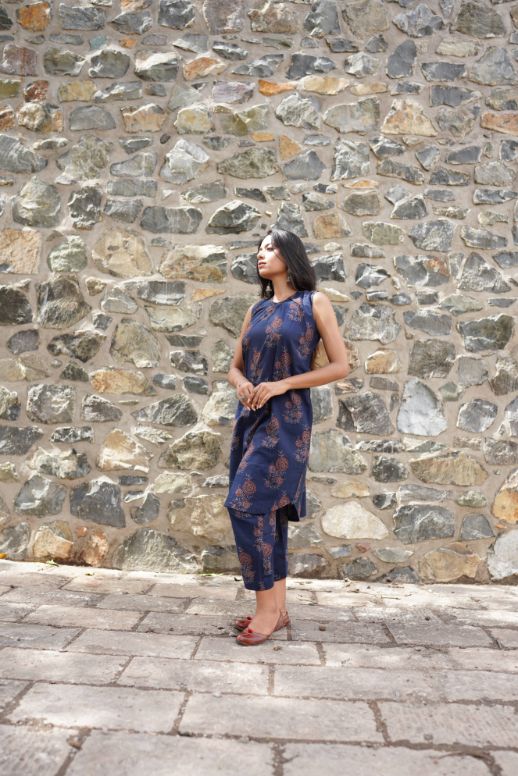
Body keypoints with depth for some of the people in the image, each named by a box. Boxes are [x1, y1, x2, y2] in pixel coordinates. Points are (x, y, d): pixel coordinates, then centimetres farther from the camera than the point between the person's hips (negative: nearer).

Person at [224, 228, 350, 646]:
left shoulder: (314, 303, -2)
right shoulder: (257, 309, 14)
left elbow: (341, 366, -7)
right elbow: (235, 367, 18)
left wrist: (282, 385, -14)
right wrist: (242, 384, -6)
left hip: (286, 420, -6)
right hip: (251, 418, 6)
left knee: (246, 504, -14)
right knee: (267, 511, 8)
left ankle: (267, 608, -2)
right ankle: (278, 608, 18)